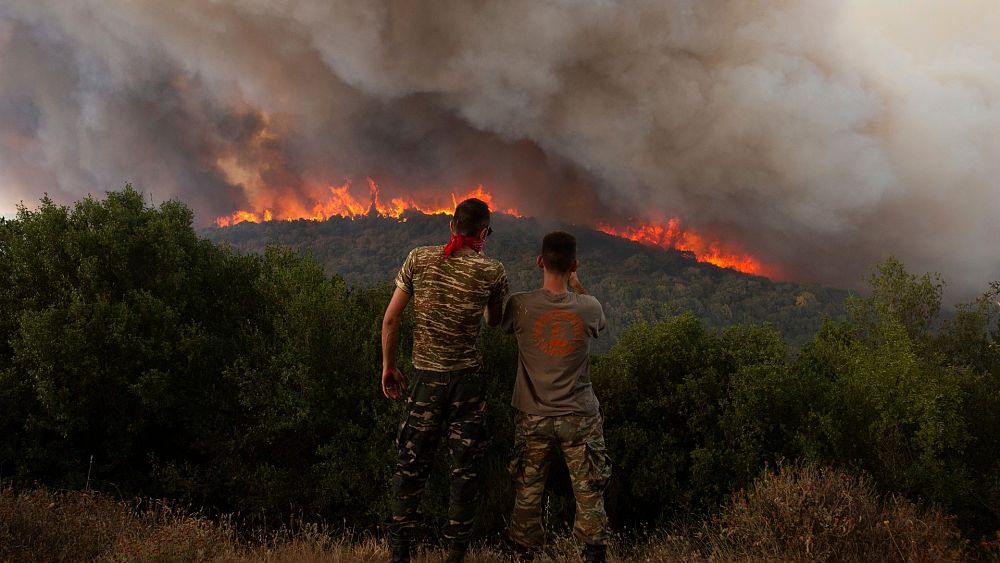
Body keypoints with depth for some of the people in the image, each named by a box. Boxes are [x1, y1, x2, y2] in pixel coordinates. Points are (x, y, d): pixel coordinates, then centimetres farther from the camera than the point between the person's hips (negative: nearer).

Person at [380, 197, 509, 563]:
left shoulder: (419, 259, -2)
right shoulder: (491, 271, -6)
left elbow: (391, 319, -1)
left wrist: (388, 366, 9)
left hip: (425, 378, 1)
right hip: (467, 380, -1)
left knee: (411, 466, 11)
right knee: (465, 470, 10)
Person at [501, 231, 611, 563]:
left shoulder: (520, 305, -13)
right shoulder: (589, 307, -11)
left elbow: (502, 324, 11)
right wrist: (577, 287, 20)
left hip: (533, 418, 0)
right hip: (580, 417, 0)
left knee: (528, 492, 12)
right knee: (589, 492, 9)